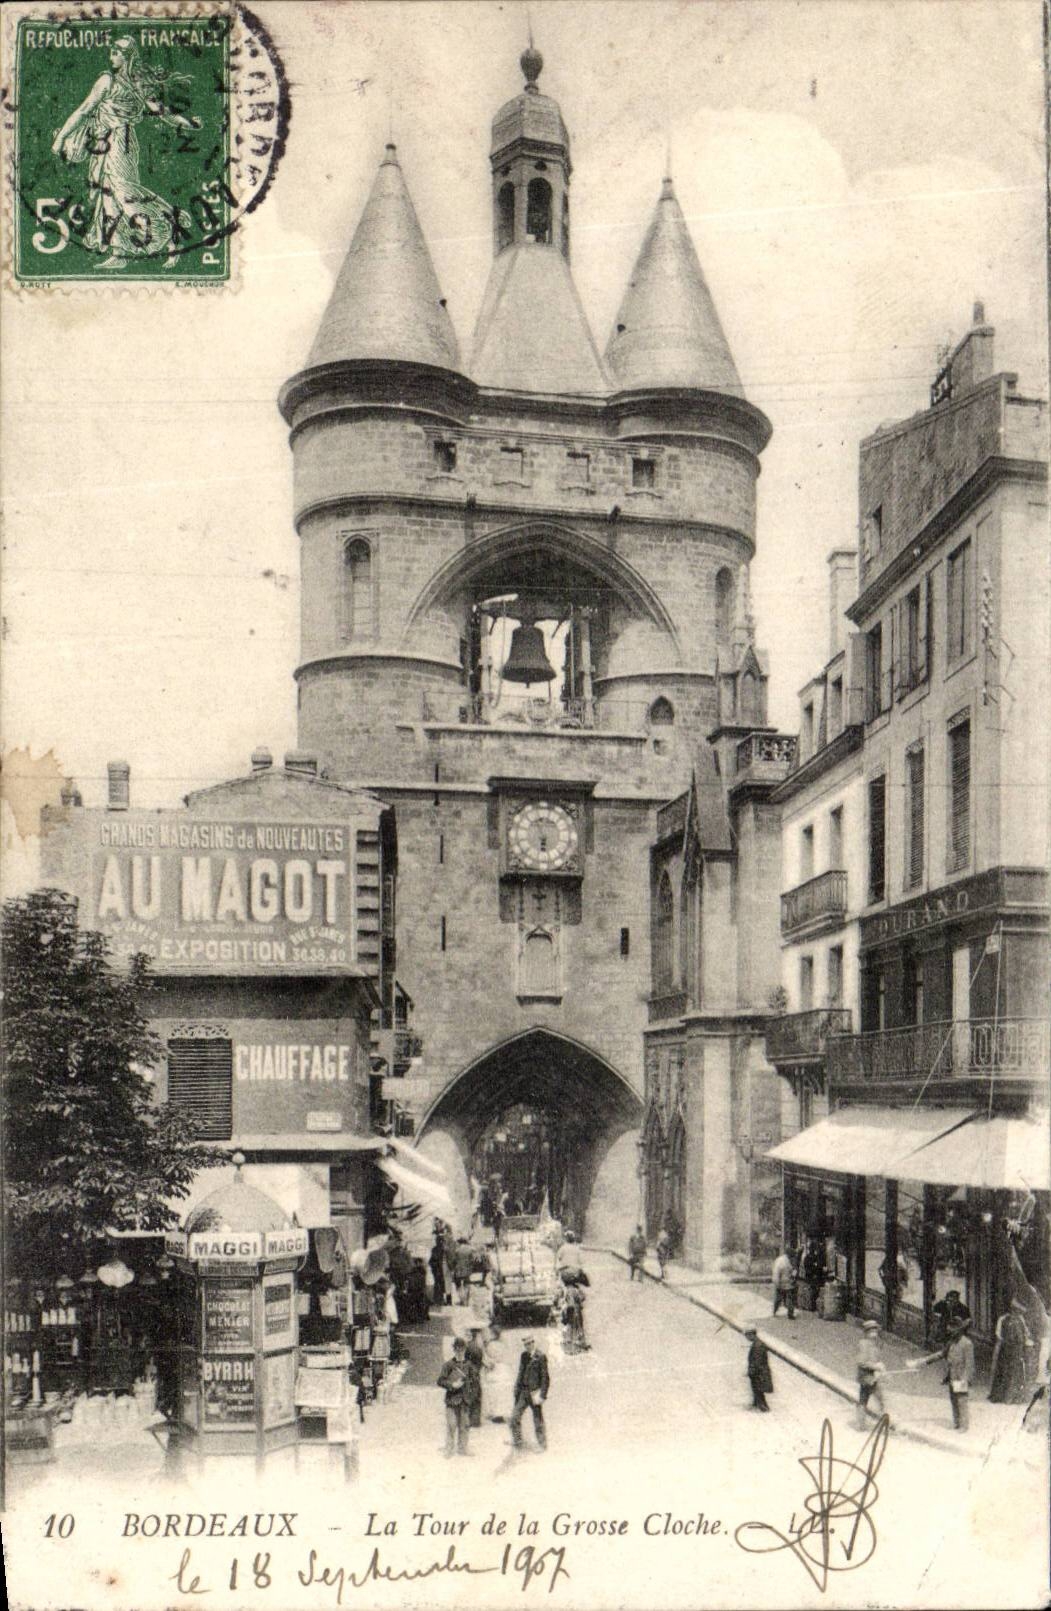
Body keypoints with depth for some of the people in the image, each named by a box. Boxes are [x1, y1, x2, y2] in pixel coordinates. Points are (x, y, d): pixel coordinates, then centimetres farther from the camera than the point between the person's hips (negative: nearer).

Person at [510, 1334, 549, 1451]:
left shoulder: (541, 1357, -12)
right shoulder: (524, 1356, 10)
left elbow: (545, 1378, -12)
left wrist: (542, 1395, -16)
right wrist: (517, 1390, 13)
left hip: (534, 1392, -7)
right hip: (523, 1392, 7)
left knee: (538, 1420, 4)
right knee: (515, 1417, 3)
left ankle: (542, 1444, 16)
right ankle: (517, 1442, 14)